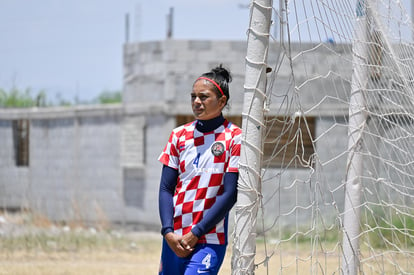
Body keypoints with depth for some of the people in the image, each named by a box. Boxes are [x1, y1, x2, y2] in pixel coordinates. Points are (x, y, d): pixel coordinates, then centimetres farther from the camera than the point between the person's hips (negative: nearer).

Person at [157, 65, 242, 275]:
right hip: (174, 240, 5)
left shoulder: (234, 138, -3)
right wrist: (168, 232, -7)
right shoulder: (179, 135, 10)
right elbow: (166, 188, 8)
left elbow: (230, 194, -8)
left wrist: (195, 234, -10)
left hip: (209, 241, -5)